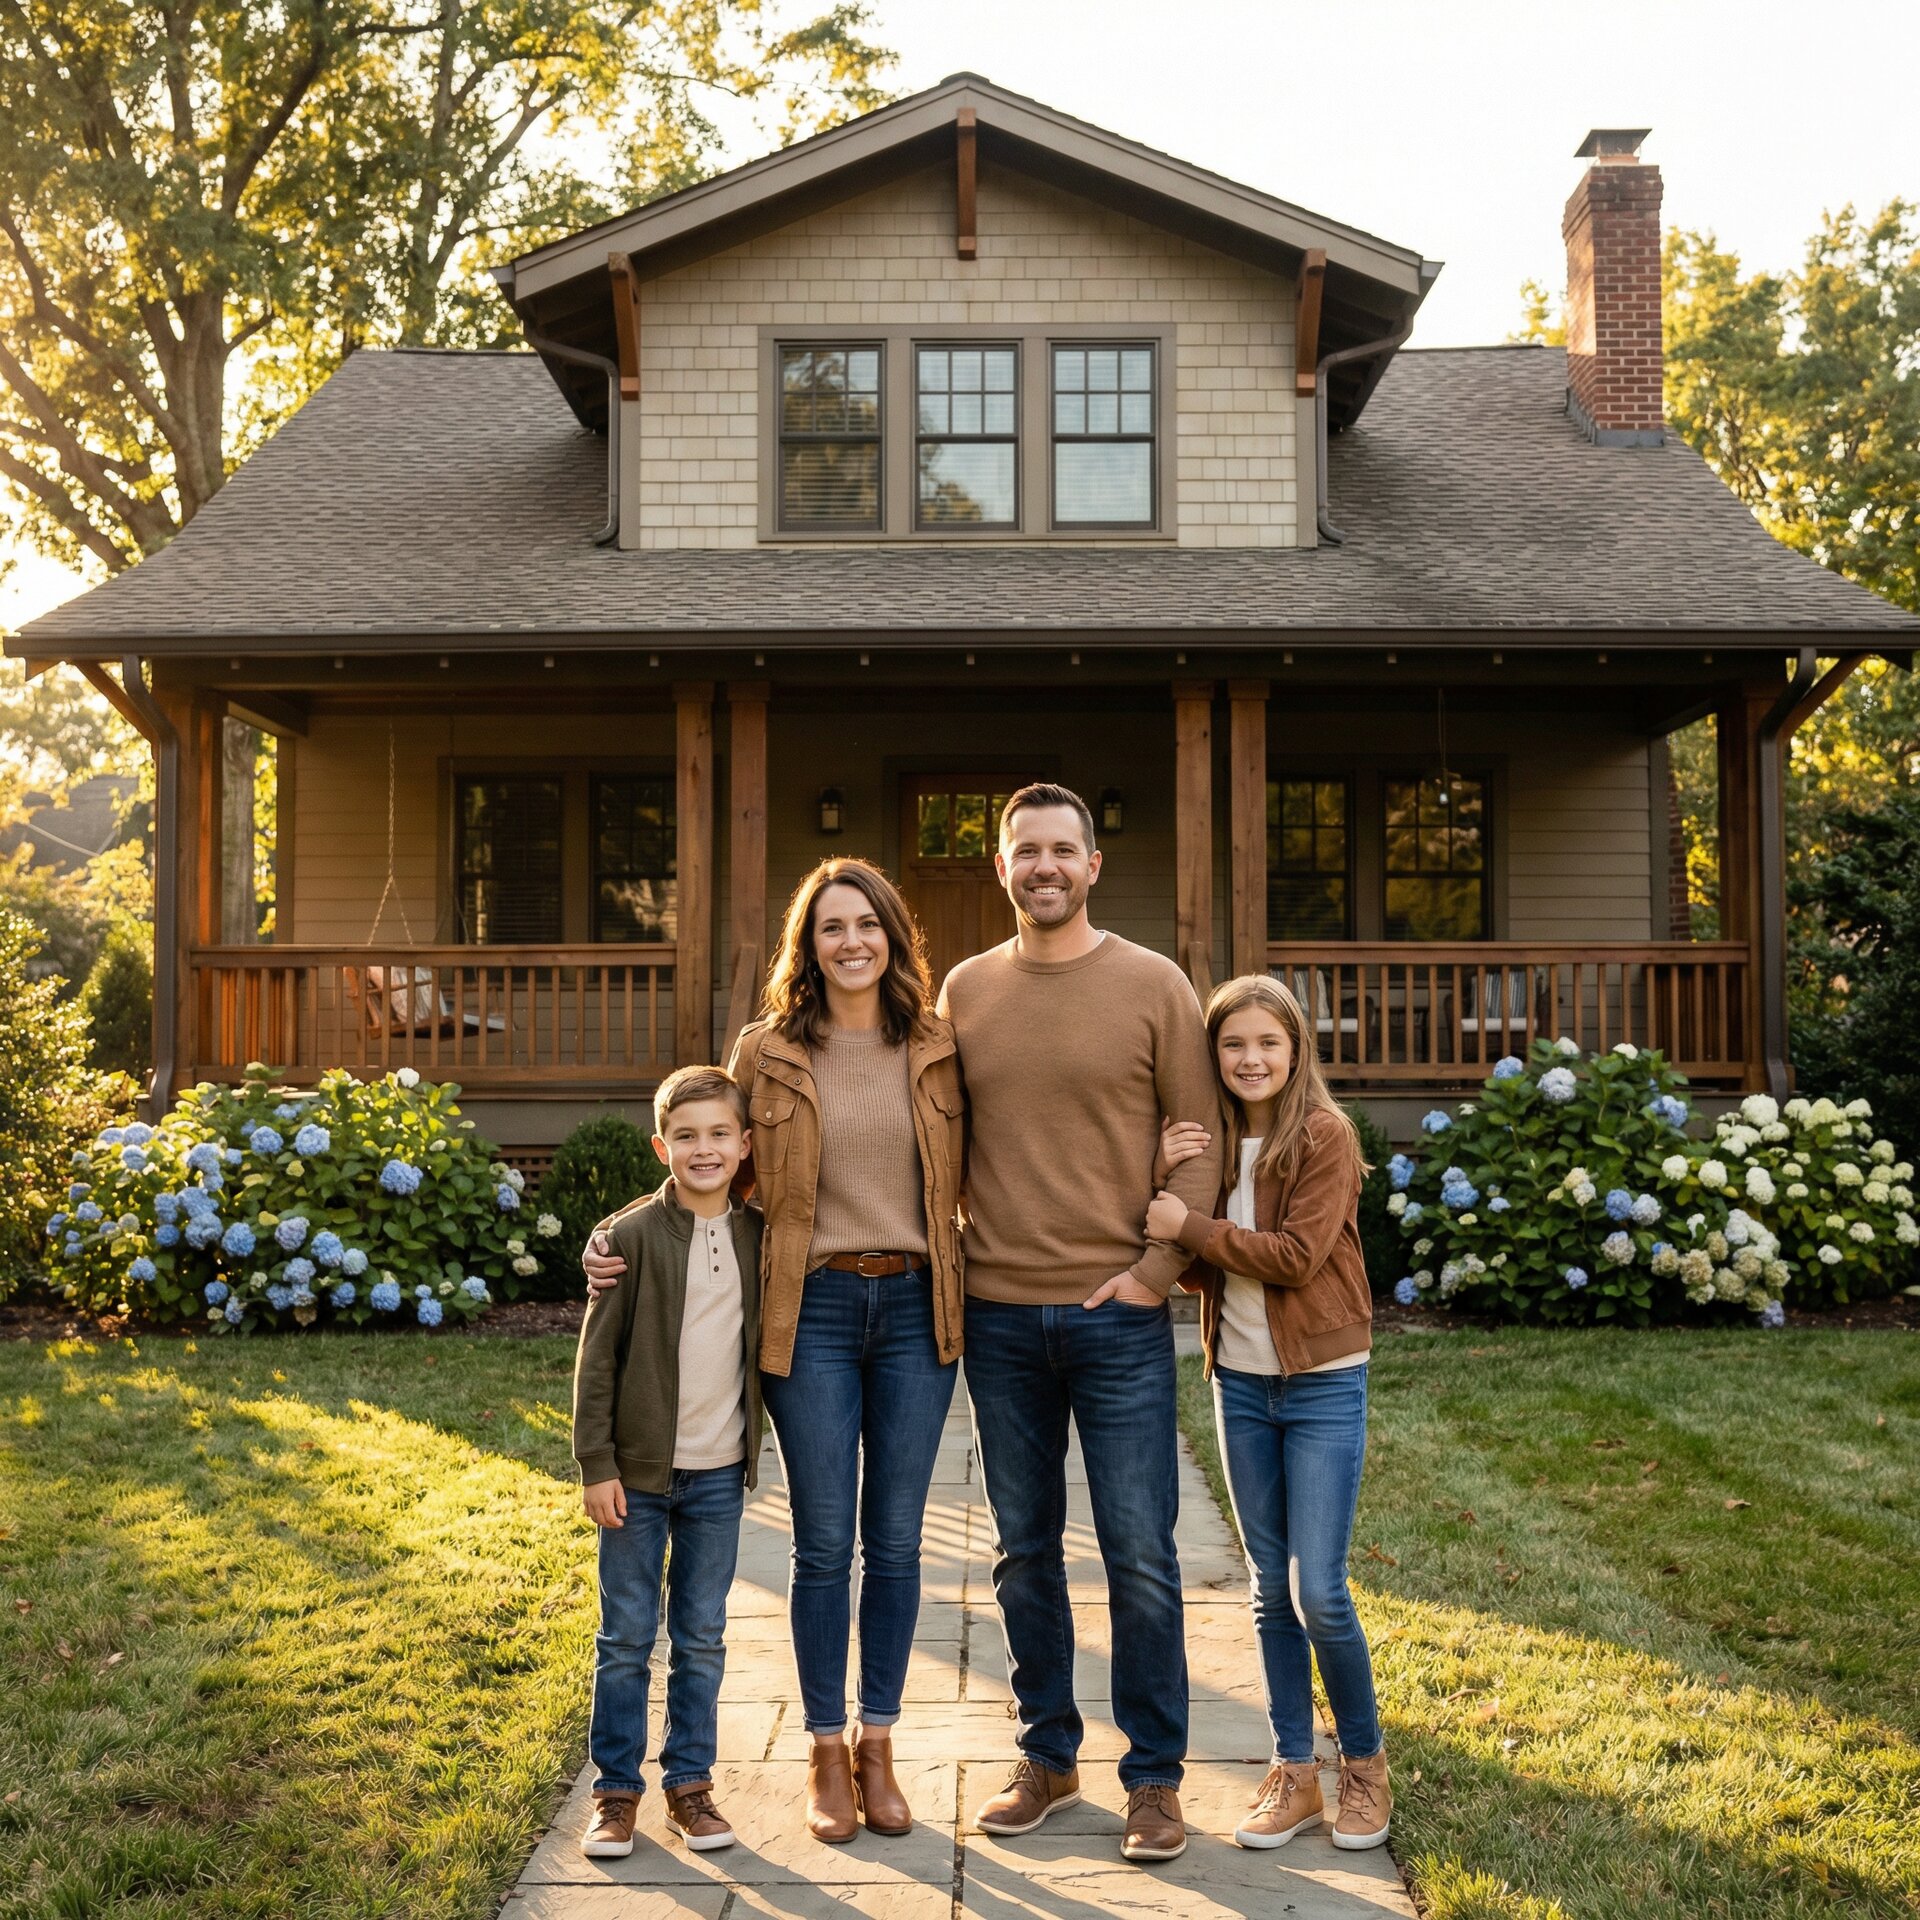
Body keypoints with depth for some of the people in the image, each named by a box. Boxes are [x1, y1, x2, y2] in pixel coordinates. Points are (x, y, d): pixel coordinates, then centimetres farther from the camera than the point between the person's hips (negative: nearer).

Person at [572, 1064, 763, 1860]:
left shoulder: (757, 1236, 2)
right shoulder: (633, 1235, -8)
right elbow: (597, 1356, -7)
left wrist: (760, 1446, 8)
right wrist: (596, 1464, -9)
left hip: (719, 1473, 3)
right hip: (639, 1471, -3)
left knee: (702, 1638, 11)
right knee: (626, 1638, 6)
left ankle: (690, 1781, 24)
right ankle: (616, 1790, 18)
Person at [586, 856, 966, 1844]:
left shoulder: (937, 1051, 5)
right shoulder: (766, 1054, 2)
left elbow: (964, 1181, 11)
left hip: (915, 1308, 1)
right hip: (812, 1309, -1)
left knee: (896, 1539, 8)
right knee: (825, 1542, 5)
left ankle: (878, 1745, 23)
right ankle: (826, 1755, 20)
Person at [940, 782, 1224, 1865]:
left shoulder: (1154, 986, -1)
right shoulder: (965, 992, 8)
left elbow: (1201, 1140, -1)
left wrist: (1157, 1266, -9)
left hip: (1118, 1315, -3)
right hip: (997, 1315, 3)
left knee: (1140, 1554, 2)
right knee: (1025, 1549, 12)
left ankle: (1156, 1777, 16)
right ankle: (1049, 1757, 27)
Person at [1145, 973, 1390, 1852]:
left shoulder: (1324, 1136, -10)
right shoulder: (1209, 1142, 6)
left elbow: (1296, 1255, -18)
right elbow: (1192, 1267, 3)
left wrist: (1191, 1225, -16)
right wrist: (1165, 1180, -12)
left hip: (1323, 1383, -5)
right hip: (1240, 1381, 5)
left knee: (1319, 1589, -5)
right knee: (1270, 1586, 11)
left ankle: (1365, 1764, 16)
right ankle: (1294, 1772, 21)